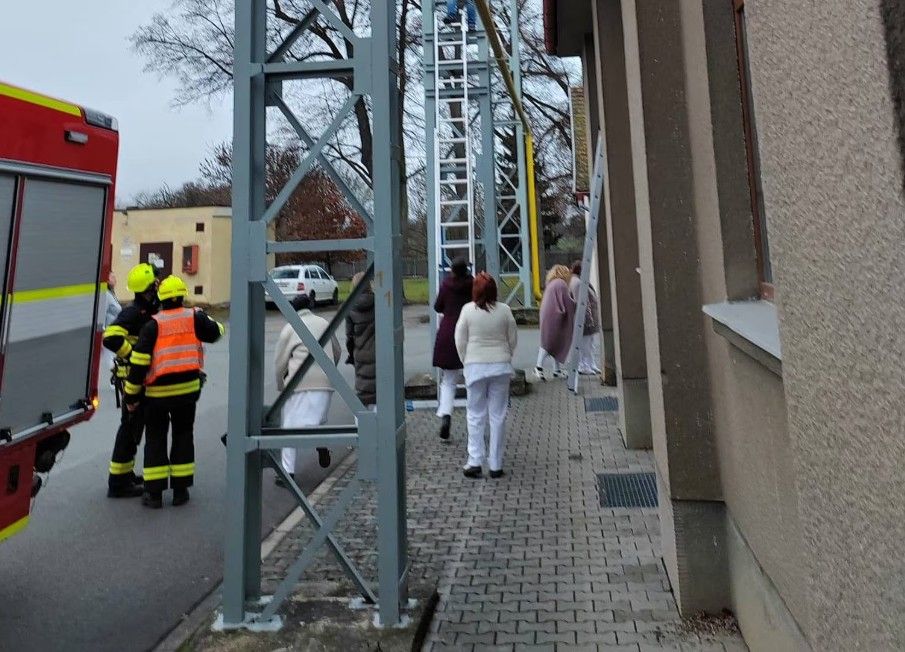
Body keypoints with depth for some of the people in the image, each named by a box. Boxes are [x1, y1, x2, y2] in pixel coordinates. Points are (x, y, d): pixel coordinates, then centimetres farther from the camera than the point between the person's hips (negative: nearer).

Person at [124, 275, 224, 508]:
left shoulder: (153, 324, -6)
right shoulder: (194, 317, -4)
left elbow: (139, 360, -9)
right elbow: (216, 332, 10)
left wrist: (131, 394, -2)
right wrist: (204, 320, 30)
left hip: (158, 392, -1)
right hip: (188, 388, 1)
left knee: (155, 439, 11)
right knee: (183, 436, 14)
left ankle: (154, 493, 13)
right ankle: (180, 490, 17)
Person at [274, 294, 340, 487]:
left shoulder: (289, 328, 3)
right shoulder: (325, 324, 14)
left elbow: (280, 361, 5)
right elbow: (336, 352, 22)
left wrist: (281, 386, 19)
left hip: (300, 384, -4)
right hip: (326, 382, 4)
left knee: (291, 426, 4)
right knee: (318, 418, 23)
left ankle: (288, 471, 6)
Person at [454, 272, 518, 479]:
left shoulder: (468, 310, -6)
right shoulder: (504, 310, -3)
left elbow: (460, 341, -2)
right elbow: (513, 339, 4)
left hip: (475, 366, -1)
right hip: (501, 366, 1)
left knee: (476, 415, 9)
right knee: (498, 415, 8)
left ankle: (475, 461, 7)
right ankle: (495, 464, 12)